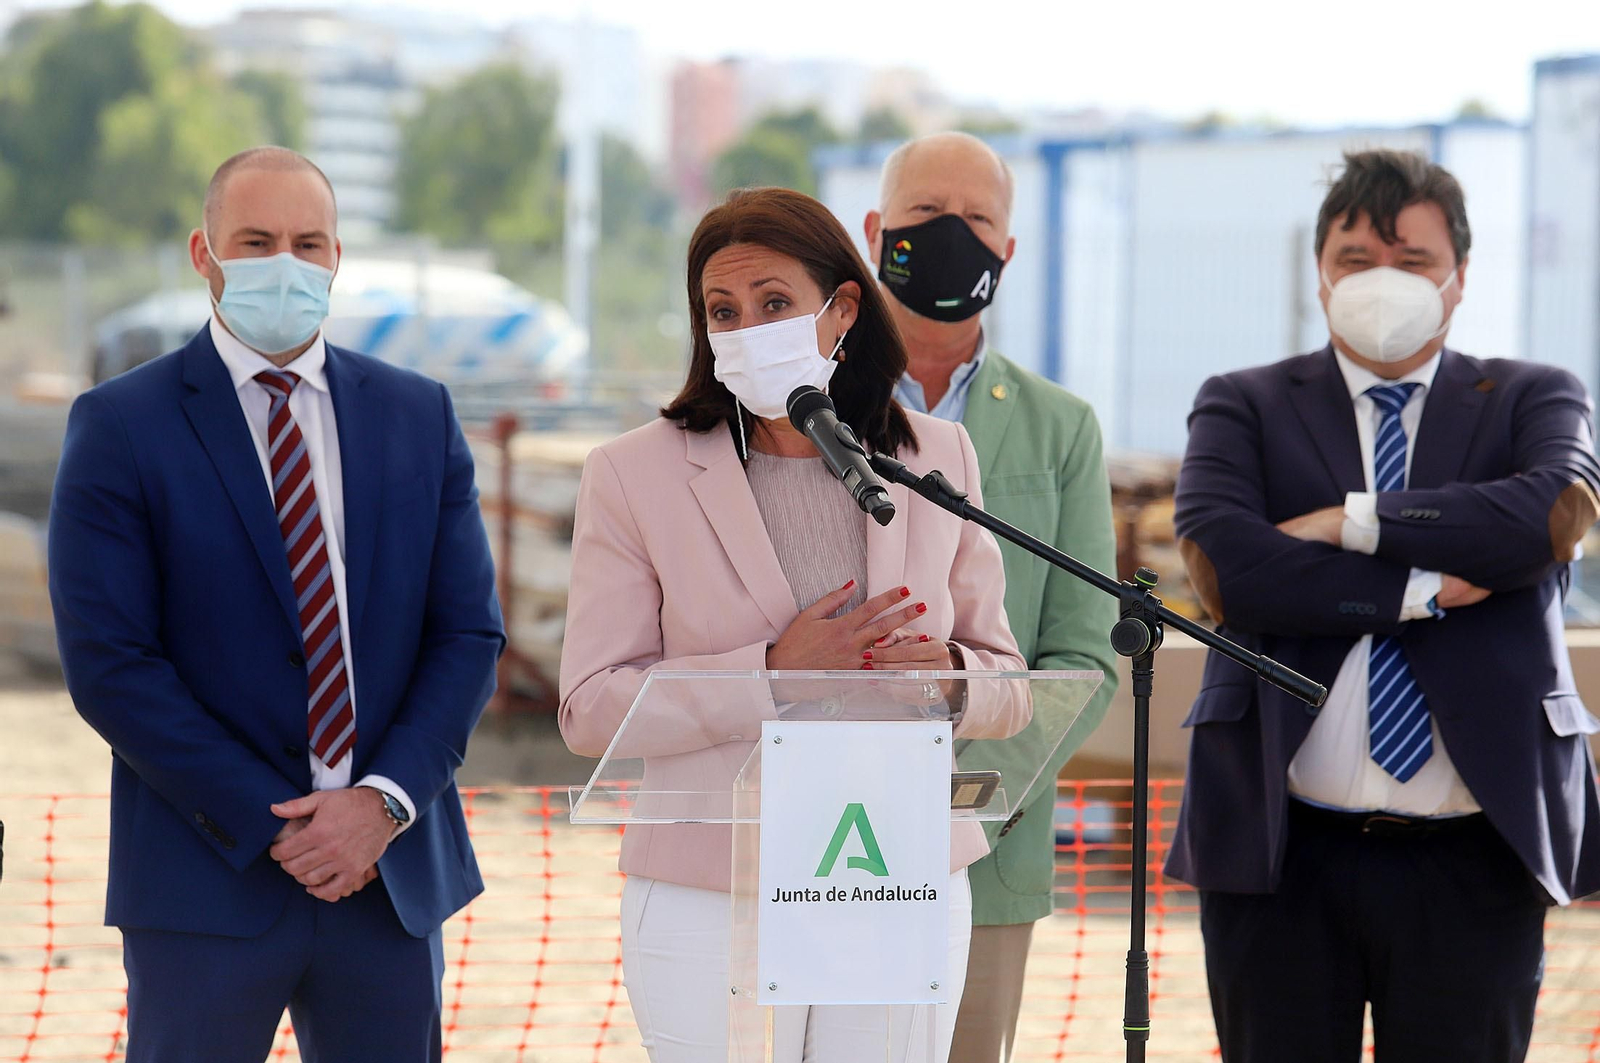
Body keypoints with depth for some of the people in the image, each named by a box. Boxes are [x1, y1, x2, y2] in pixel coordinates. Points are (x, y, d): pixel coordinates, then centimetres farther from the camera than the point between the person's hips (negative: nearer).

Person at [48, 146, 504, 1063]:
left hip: (393, 876, 3)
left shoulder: (419, 417, 9)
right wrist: (273, 827, -13)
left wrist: (384, 800, -9)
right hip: (208, 883, -3)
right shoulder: (120, 427, -2)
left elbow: (470, 635, 6)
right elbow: (109, 663, -8)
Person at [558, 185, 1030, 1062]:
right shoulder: (635, 475, 0)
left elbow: (1007, 691, 10)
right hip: (709, 914, -2)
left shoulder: (937, 459, 7)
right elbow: (590, 710, -7)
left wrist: (946, 673, -13)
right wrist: (771, 671, -19)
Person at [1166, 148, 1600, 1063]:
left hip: (1475, 857, 0)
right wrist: (1423, 591, -10)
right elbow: (1225, 567, -10)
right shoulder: (1244, 407, 9)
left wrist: (1354, 523, -11)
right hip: (1281, 850, 0)